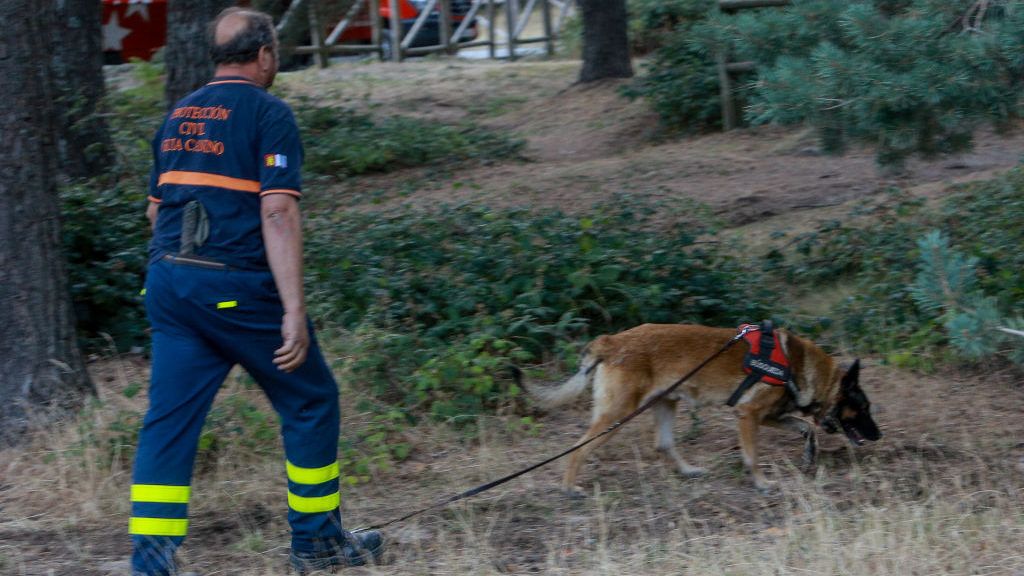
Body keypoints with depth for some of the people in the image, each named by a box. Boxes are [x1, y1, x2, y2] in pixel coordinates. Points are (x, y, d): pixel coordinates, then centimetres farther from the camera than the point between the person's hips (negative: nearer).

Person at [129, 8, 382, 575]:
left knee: (169, 419, 5)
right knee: (310, 401, 11)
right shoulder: (267, 113, -8)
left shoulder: (178, 115, 14)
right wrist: (294, 310, -19)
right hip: (238, 287, -6)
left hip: (168, 281, 7)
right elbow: (278, 213, -17)